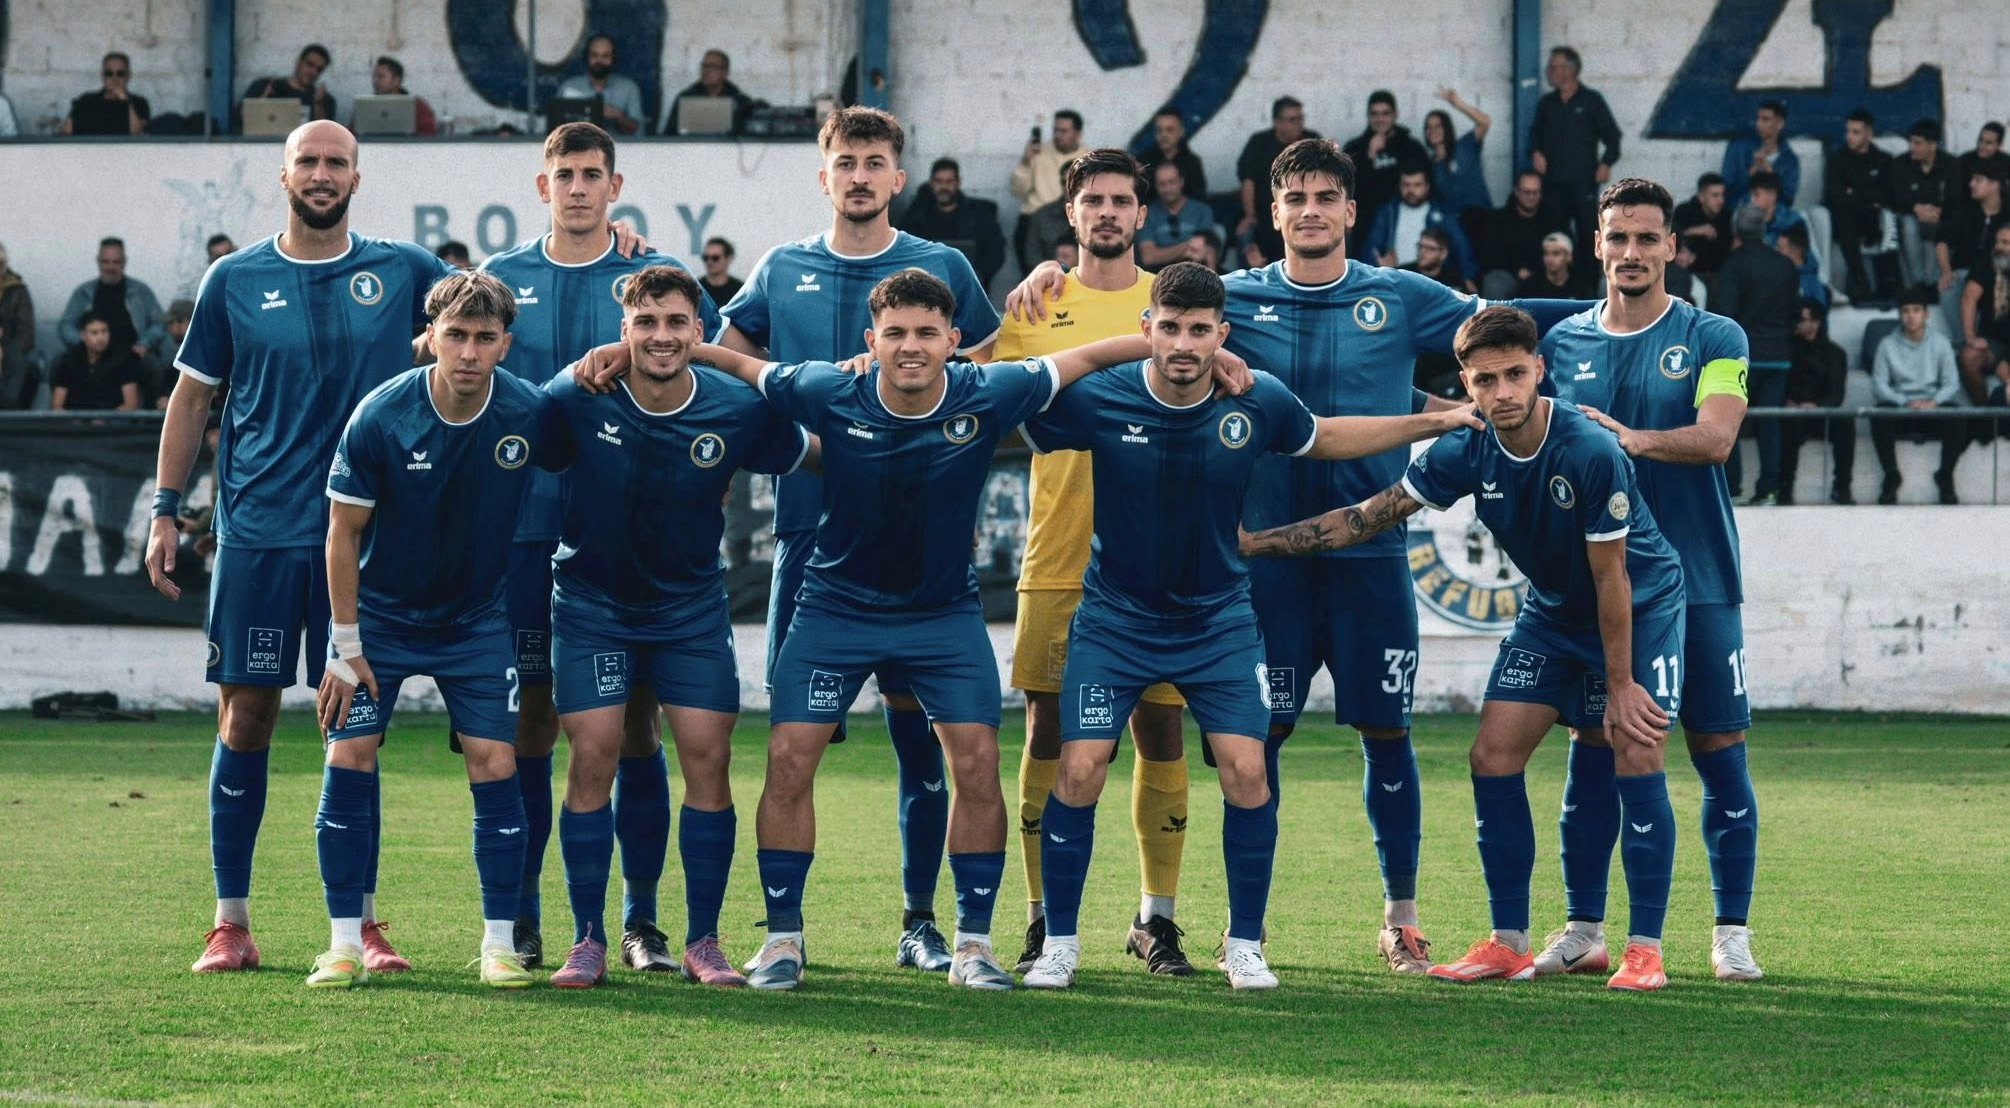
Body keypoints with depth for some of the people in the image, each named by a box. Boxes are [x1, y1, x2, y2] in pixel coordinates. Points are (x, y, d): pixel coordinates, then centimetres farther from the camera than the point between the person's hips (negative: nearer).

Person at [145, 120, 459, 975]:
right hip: (256, 532, 0)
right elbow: (192, 396, 10)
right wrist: (165, 511, 5)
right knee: (244, 716, 0)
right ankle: (230, 922, 7)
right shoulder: (235, 280, 4)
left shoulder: (403, 273, 5)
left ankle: (361, 921, 8)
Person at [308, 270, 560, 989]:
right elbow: (343, 532, -12)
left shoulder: (531, 413, -16)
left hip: (477, 619, 1)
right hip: (380, 614, -1)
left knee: (494, 764, -7)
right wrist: (346, 645, -11)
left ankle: (499, 944, 2)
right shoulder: (381, 416, -20)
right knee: (349, 757, -8)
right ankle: (345, 942, 0)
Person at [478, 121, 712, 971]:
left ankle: (641, 922, 6)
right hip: (529, 528, 1)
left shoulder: (657, 277, 5)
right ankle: (521, 918, 8)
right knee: (529, 719, 1)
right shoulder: (503, 279, 9)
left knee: (635, 722, 0)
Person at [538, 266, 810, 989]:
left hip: (692, 609, 1)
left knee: (707, 758, -6)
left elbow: (814, 460, 4)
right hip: (592, 603, -1)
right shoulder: (580, 398, -17)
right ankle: (588, 942, 0)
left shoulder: (737, 410, -13)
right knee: (592, 757, -9)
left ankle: (703, 943, 4)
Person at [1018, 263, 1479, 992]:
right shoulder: (1097, 402, -18)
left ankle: (1244, 946, 5)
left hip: (1218, 620, 1)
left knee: (1245, 769, -11)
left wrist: (1438, 422, 8)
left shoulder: (1258, 404, -12)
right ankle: (1059, 944, 5)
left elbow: (1322, 439, 10)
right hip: (1115, 617, -1)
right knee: (1079, 770, -11)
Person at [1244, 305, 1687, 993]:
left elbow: (1610, 578, -24)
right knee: (1493, 756, -4)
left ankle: (1644, 951, -9)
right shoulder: (1466, 453, -16)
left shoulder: (1591, 453, -31)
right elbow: (1367, 517, -7)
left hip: (1641, 606, -5)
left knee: (1637, 756, -17)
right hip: (1552, 612, 5)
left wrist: (1620, 685, -18)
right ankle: (1509, 945, 4)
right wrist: (1254, 543, -9)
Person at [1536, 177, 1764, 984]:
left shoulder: (1713, 340, -2)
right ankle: (1583, 931, 11)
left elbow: (1715, 437, -18)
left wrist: (1633, 439, -33)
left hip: (1697, 580, -2)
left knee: (1719, 752, -1)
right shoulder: (1563, 342, 9)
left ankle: (1732, 934, 6)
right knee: (1592, 752, 3)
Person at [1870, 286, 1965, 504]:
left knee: (1957, 419, -31)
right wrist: (1905, 403, -19)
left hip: (1933, 408, 0)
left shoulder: (1940, 344, 8)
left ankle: (1945, 476, -12)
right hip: (1899, 409, 0)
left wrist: (1933, 402, -20)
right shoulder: (1888, 345, 6)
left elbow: (1952, 384, 2)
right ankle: (1891, 476, -18)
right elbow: (1879, 385, -2)